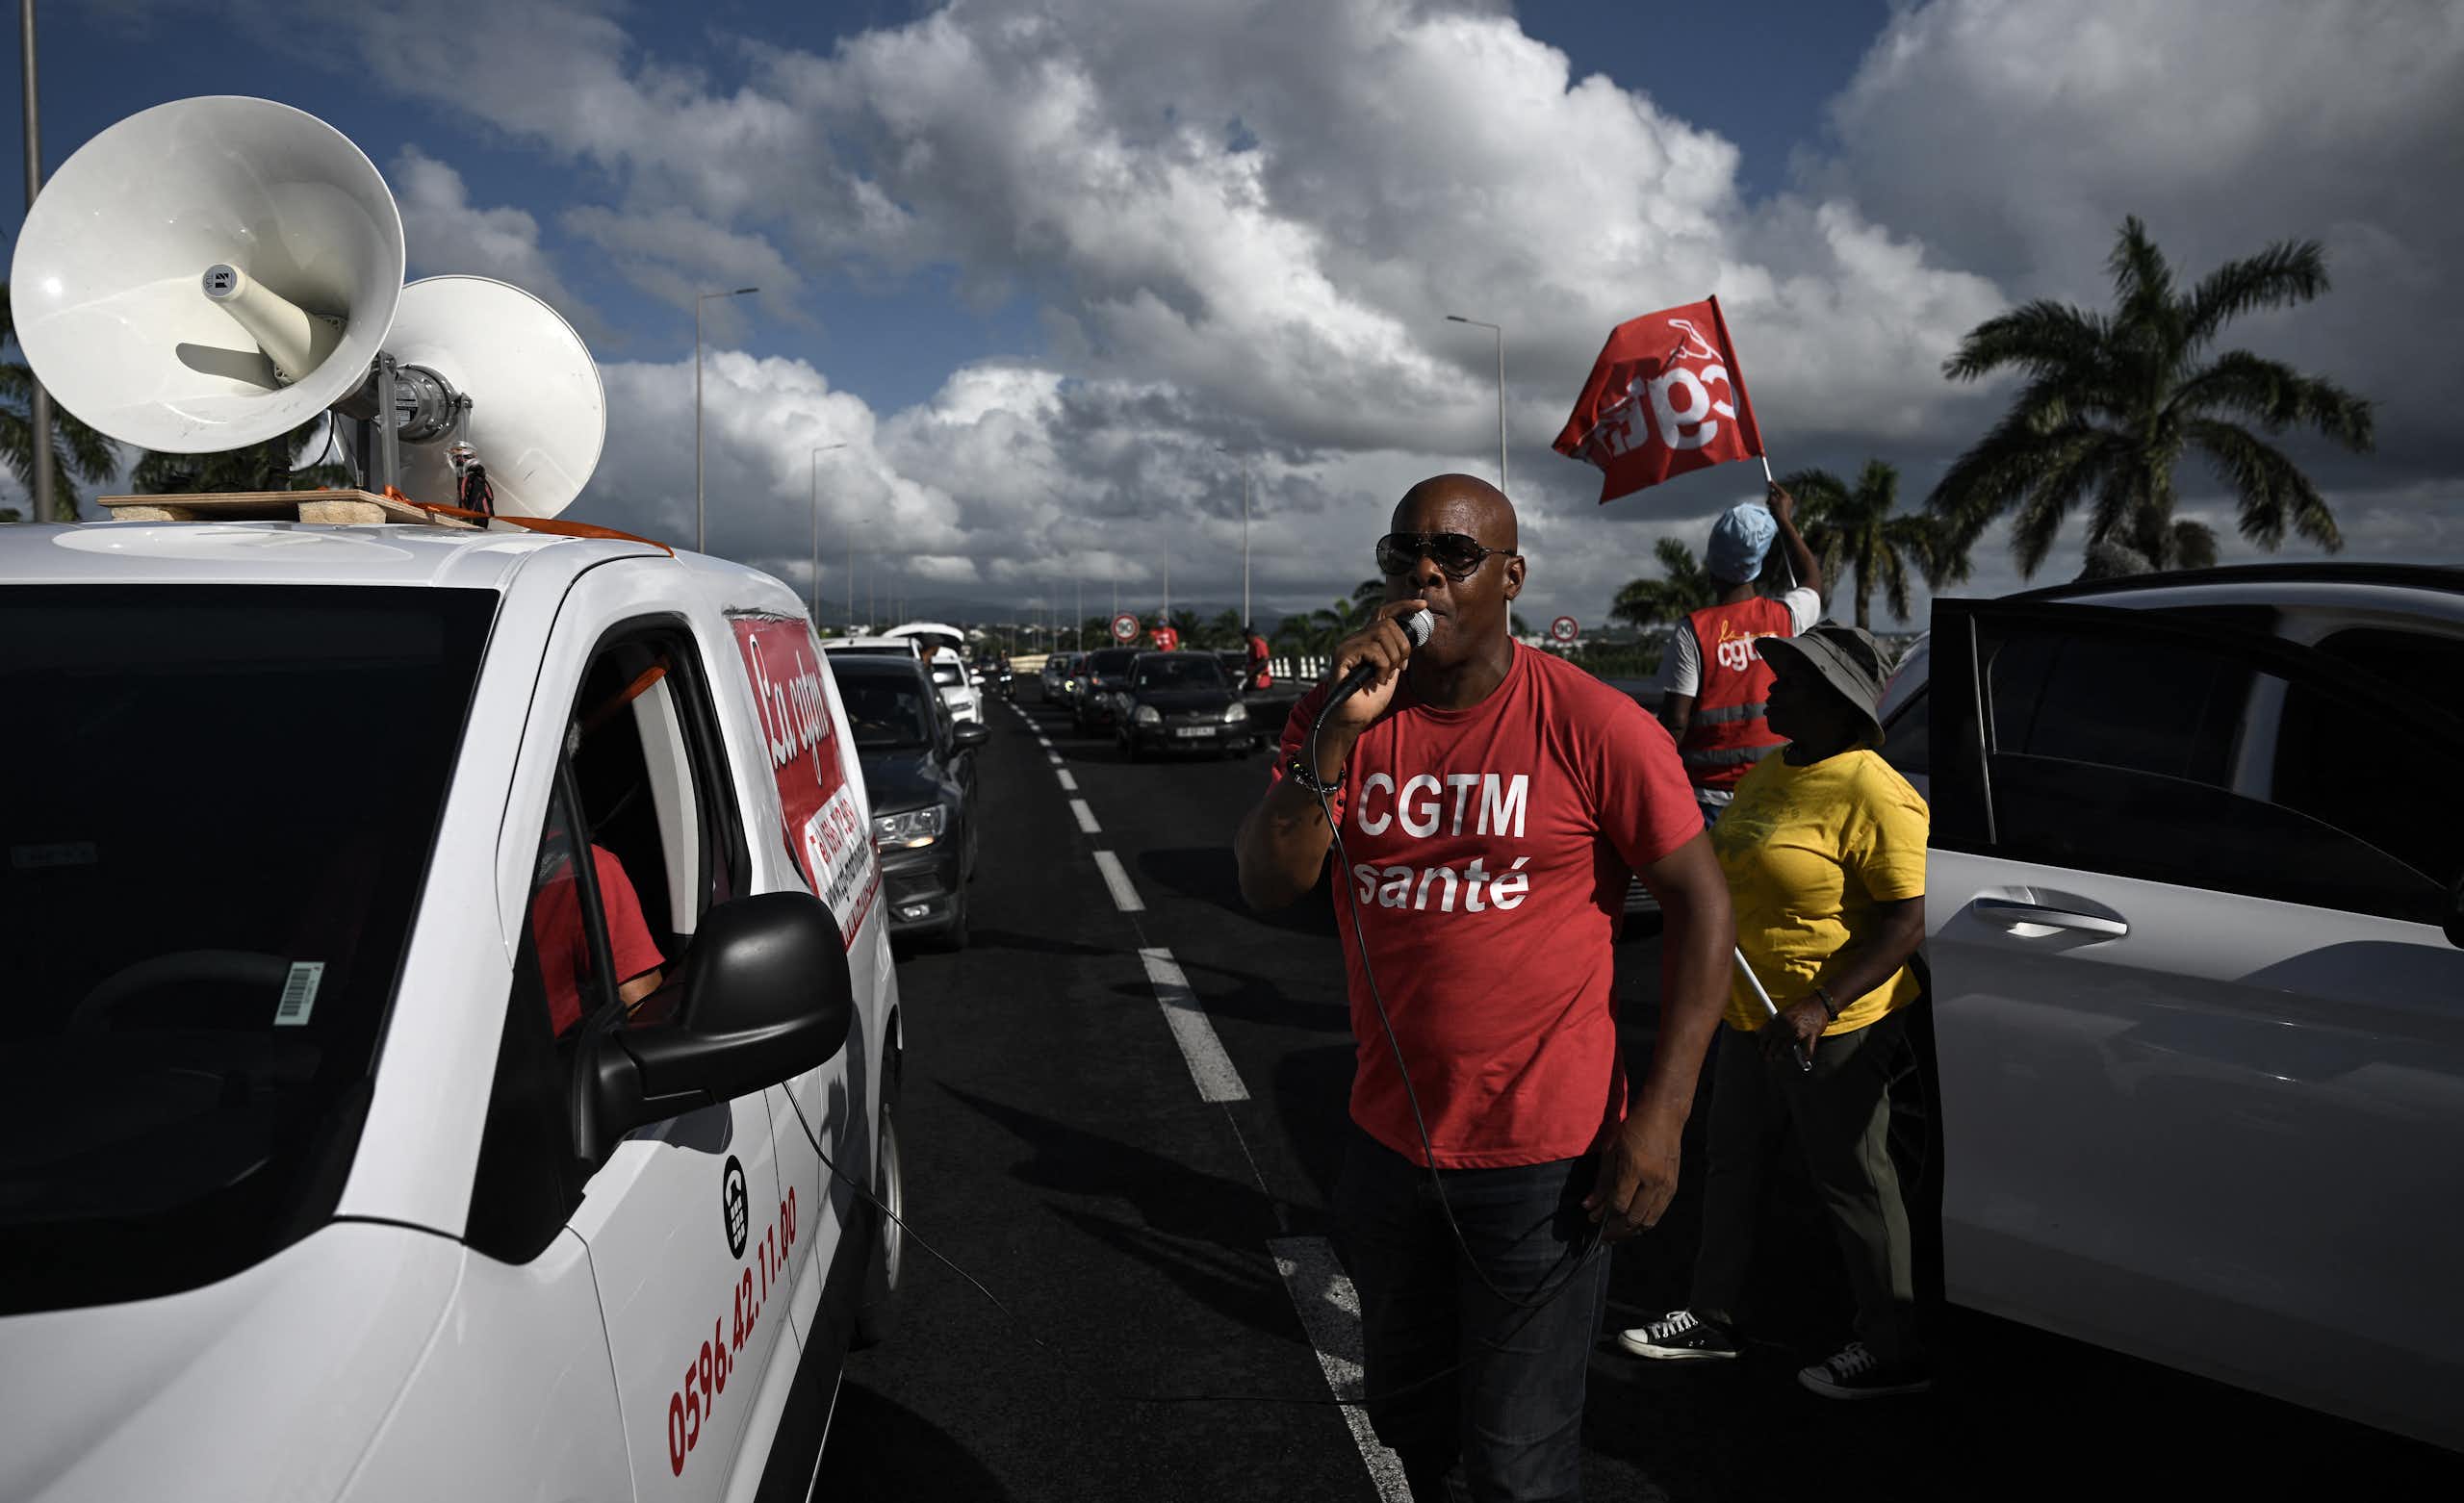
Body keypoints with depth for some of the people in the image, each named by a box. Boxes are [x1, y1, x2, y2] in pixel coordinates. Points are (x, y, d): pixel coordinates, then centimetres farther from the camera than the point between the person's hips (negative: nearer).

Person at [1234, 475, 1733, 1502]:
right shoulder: (1340, 716, -1)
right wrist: (1339, 731, -23)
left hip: (1543, 1158, -4)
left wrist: (1661, 1114, -15)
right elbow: (1267, 886, -10)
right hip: (1389, 1139, 5)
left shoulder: (1592, 725, -14)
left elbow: (1701, 901, -10)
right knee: (1407, 1419, 26)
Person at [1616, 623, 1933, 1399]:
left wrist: (1820, 1006, -26)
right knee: (1731, 1165, 17)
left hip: (1833, 1029, -9)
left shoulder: (1873, 794, -19)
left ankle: (1895, 1350, 21)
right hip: (1752, 1017, 9)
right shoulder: (1768, 774, 9)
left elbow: (1911, 918, -22)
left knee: (1852, 1182, 4)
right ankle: (1711, 1319, 31)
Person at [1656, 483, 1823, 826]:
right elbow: (1813, 580, 26)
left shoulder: (1693, 633, -10)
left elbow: (1675, 721, -12)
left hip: (1709, 790, -3)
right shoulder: (1785, 617, 0)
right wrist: (1785, 520, 35)